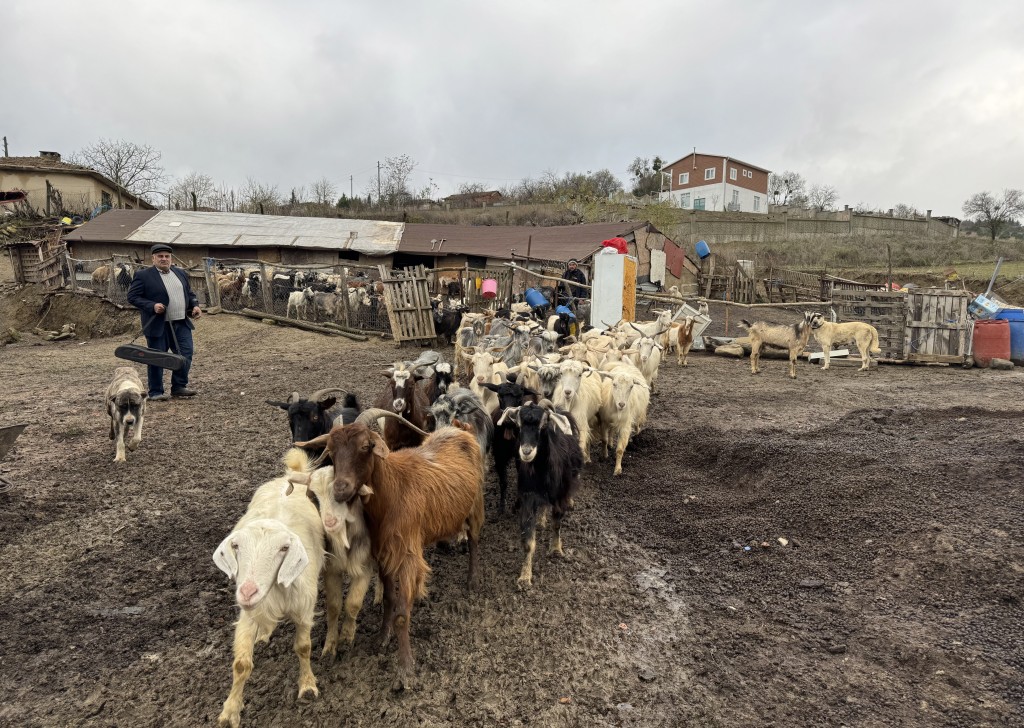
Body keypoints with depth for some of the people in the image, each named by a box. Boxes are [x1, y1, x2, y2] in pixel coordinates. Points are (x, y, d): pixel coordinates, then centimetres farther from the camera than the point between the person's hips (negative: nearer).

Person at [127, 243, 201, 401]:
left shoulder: (180, 273, 12)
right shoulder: (143, 275, -5)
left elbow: (189, 293, 20)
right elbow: (132, 296, -7)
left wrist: (195, 305, 2)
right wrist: (152, 306, -19)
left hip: (182, 323, 5)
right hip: (158, 325, -5)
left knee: (186, 355, 2)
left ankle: (179, 387, 17)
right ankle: (156, 392, 13)